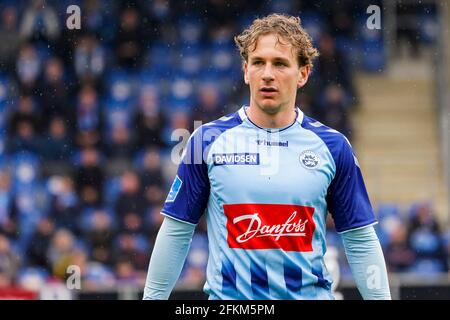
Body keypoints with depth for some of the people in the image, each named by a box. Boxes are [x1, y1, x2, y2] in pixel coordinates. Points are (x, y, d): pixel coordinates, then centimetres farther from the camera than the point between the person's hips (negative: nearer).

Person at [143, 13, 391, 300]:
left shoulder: (333, 146, 2)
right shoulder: (207, 140, 1)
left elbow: (361, 241, 4)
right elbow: (175, 233, 4)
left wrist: (380, 297, -2)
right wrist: (153, 296, 1)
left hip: (310, 294, 1)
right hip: (228, 296, 0)